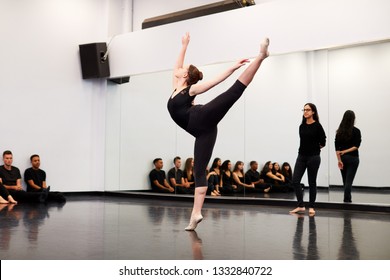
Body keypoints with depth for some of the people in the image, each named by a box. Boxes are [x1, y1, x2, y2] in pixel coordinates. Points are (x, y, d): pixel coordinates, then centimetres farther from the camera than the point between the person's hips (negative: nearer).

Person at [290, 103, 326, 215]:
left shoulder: (317, 126, -8)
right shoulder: (302, 126, 8)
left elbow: (323, 142, 0)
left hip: (313, 157, -5)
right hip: (301, 156, 5)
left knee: (312, 182, 4)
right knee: (295, 181, -2)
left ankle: (311, 207, 16)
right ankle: (301, 206, 8)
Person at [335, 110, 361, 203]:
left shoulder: (339, 131, 1)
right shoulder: (356, 131, -7)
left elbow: (337, 147, -5)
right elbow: (356, 146, -15)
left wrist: (339, 160, -6)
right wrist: (346, 151, -12)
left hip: (342, 158, 4)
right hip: (353, 158, -4)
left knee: (345, 180, 15)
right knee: (349, 181, -4)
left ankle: (348, 198, 25)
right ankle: (346, 200, -12)